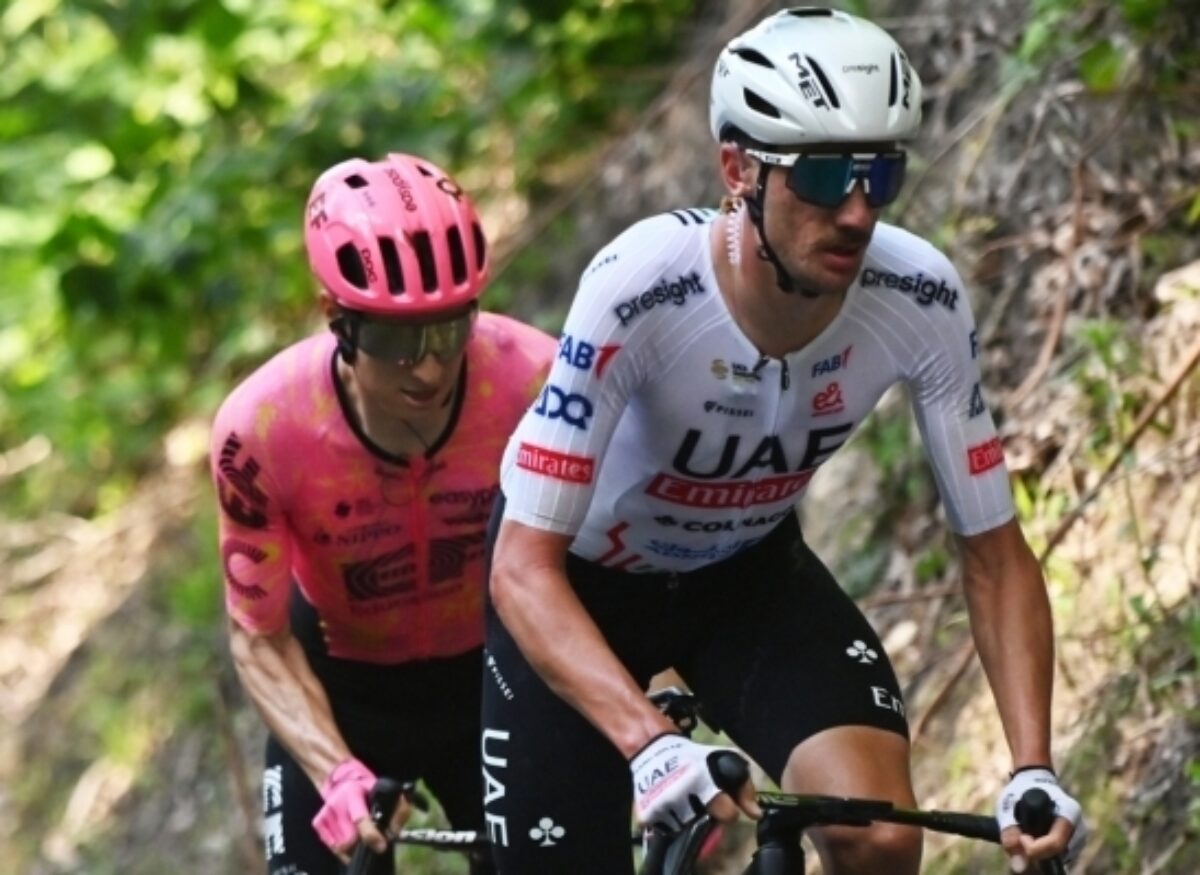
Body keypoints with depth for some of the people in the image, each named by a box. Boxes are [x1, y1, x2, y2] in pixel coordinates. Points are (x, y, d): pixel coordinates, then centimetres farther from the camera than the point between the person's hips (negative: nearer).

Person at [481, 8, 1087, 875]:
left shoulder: (920, 301, -26)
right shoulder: (639, 289, -36)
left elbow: (994, 553, -15)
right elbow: (524, 566, -36)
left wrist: (1034, 769, -29)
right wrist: (650, 742, -51)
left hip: (749, 568, 3)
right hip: (577, 577, -3)